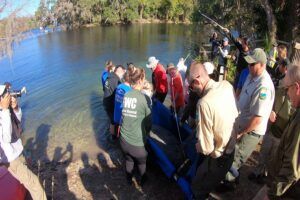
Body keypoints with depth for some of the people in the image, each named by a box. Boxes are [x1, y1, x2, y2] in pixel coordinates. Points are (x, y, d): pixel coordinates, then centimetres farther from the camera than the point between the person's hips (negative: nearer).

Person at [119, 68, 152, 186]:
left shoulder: (125, 95, -5)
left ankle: (129, 179, 55)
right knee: (141, 163, 26)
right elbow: (149, 121, -6)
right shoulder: (145, 98, -19)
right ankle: (142, 180, 51)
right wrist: (146, 132, 14)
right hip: (137, 142, -4)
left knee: (128, 161, 30)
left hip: (124, 139, 4)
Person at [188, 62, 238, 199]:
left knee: (200, 188, 17)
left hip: (218, 158, -7)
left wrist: (197, 146, -7)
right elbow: (236, 114, 5)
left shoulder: (204, 103, -35)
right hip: (231, 149, 8)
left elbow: (206, 147, -28)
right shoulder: (227, 85, -12)